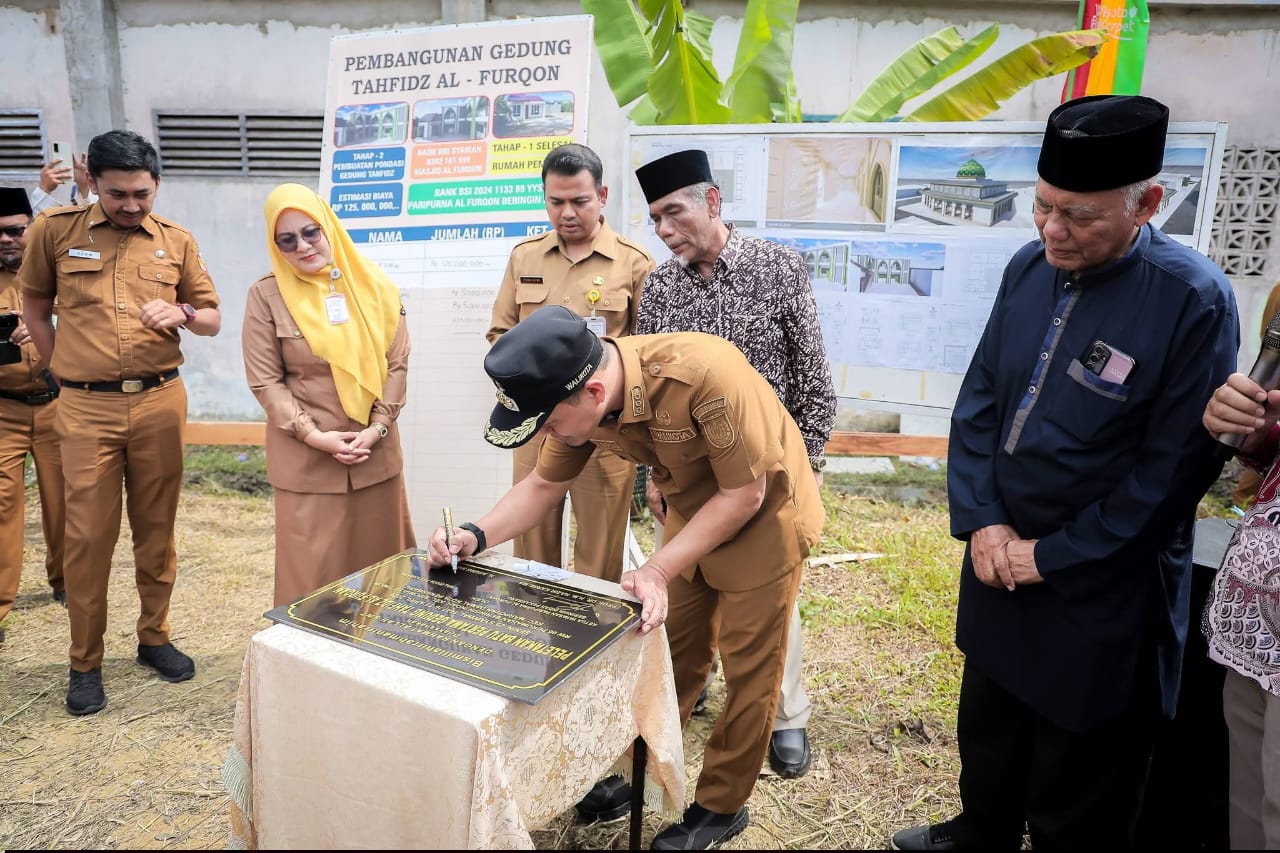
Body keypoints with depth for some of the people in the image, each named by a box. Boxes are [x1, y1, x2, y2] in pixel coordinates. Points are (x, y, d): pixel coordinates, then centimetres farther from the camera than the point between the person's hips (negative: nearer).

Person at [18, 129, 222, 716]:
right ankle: (85, 663, 15)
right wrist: (66, 373, 10)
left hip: (160, 402, 1)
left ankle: (154, 637, 25)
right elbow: (35, 309, 15)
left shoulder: (176, 240, 5)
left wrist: (181, 313, -11)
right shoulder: (54, 230, 2)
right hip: (86, 408, -1)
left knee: (156, 527, 8)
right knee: (87, 536, 1)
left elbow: (212, 319, 11)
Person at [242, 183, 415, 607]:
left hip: (375, 450, 2)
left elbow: (397, 363, 3)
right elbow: (265, 381, -4)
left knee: (378, 563, 11)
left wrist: (378, 428, -8)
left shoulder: (374, 285, 3)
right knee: (312, 571, 4)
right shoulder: (266, 295, -2)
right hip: (305, 456, -2)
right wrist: (313, 435, -14)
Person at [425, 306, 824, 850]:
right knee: (669, 650, 15)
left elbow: (744, 494, -27)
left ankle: (721, 807, 24)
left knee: (747, 668, 6)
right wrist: (476, 535, -18)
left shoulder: (704, 374, -39)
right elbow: (543, 485, -3)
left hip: (761, 513, -5)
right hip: (692, 512, 6)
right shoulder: (581, 395, -19)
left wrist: (658, 571, -30)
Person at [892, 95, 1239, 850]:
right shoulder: (1029, 269, -1)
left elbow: (1172, 471, -17)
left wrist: (1051, 557, -13)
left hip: (1100, 595, -6)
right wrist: (982, 521, -7)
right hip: (1000, 561, 6)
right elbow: (979, 401, 3)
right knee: (987, 731, 27)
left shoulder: (1195, 300, -19)